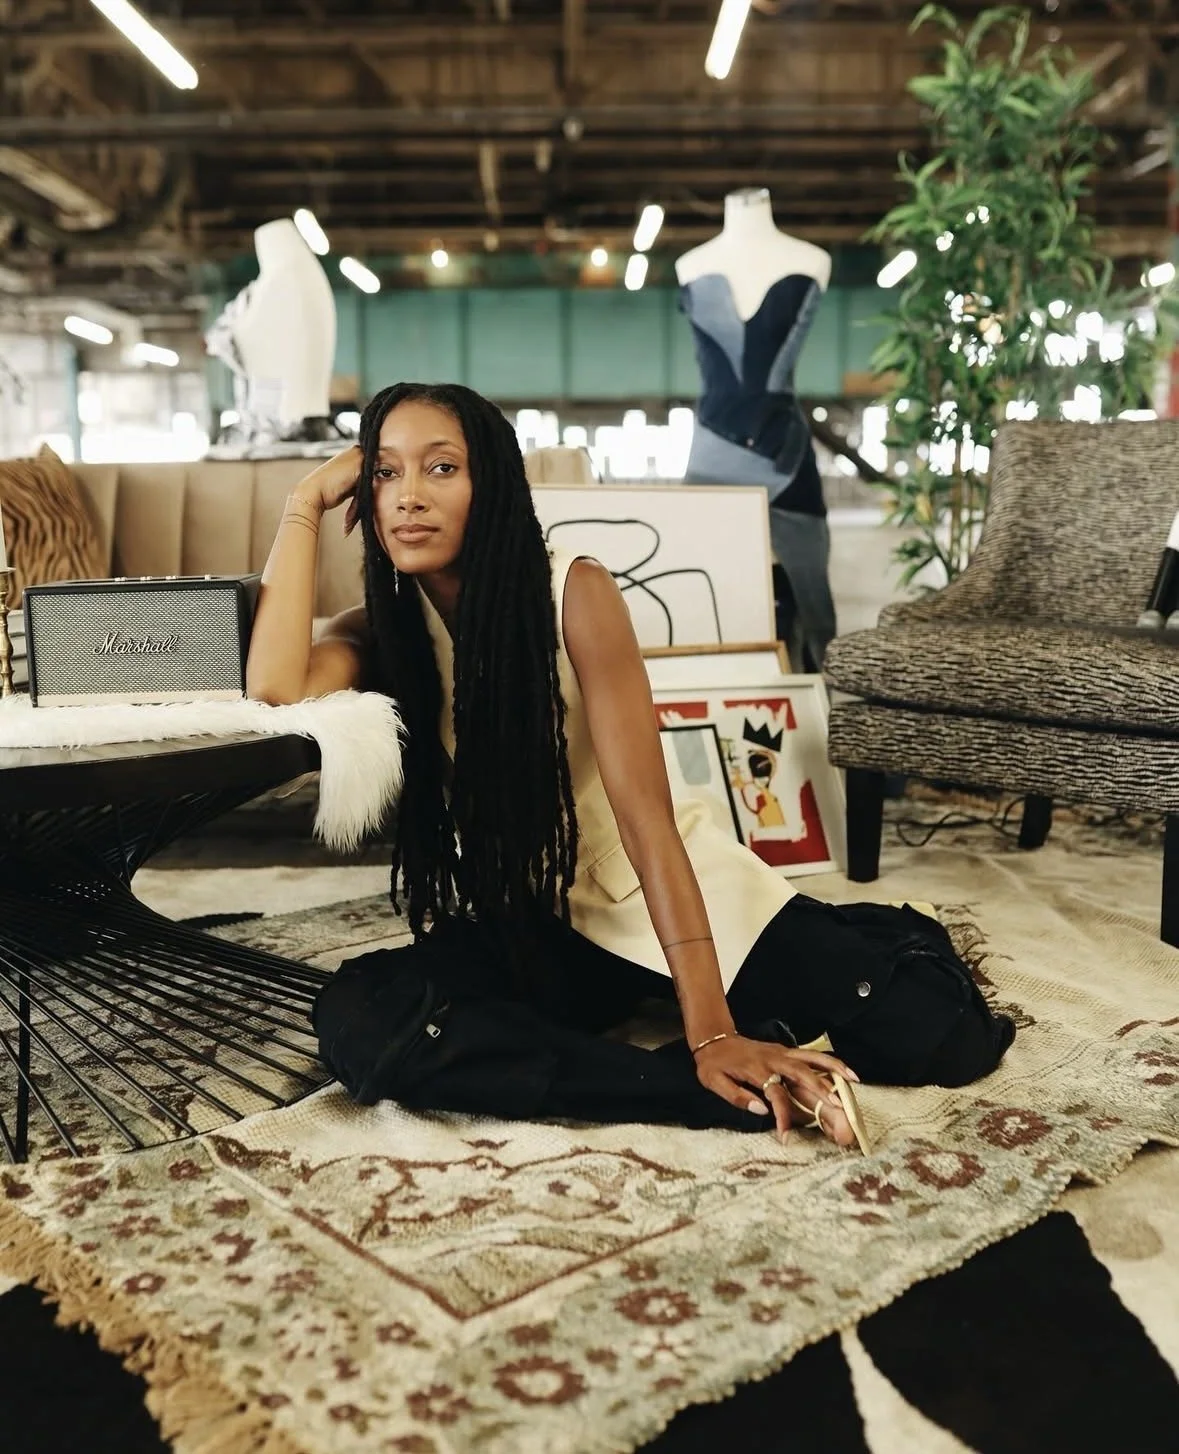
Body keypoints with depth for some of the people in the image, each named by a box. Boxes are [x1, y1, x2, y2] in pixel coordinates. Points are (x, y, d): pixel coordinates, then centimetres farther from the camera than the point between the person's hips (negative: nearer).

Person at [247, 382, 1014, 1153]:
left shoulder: (576, 592, -16)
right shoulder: (377, 631, -4)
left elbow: (645, 816, -22)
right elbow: (277, 692, -27)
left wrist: (713, 1028, -29)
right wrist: (307, 503, -15)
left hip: (652, 887, -3)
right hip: (519, 926, 4)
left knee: (934, 1028, -22)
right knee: (358, 1019, -32)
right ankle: (752, 1090, -27)